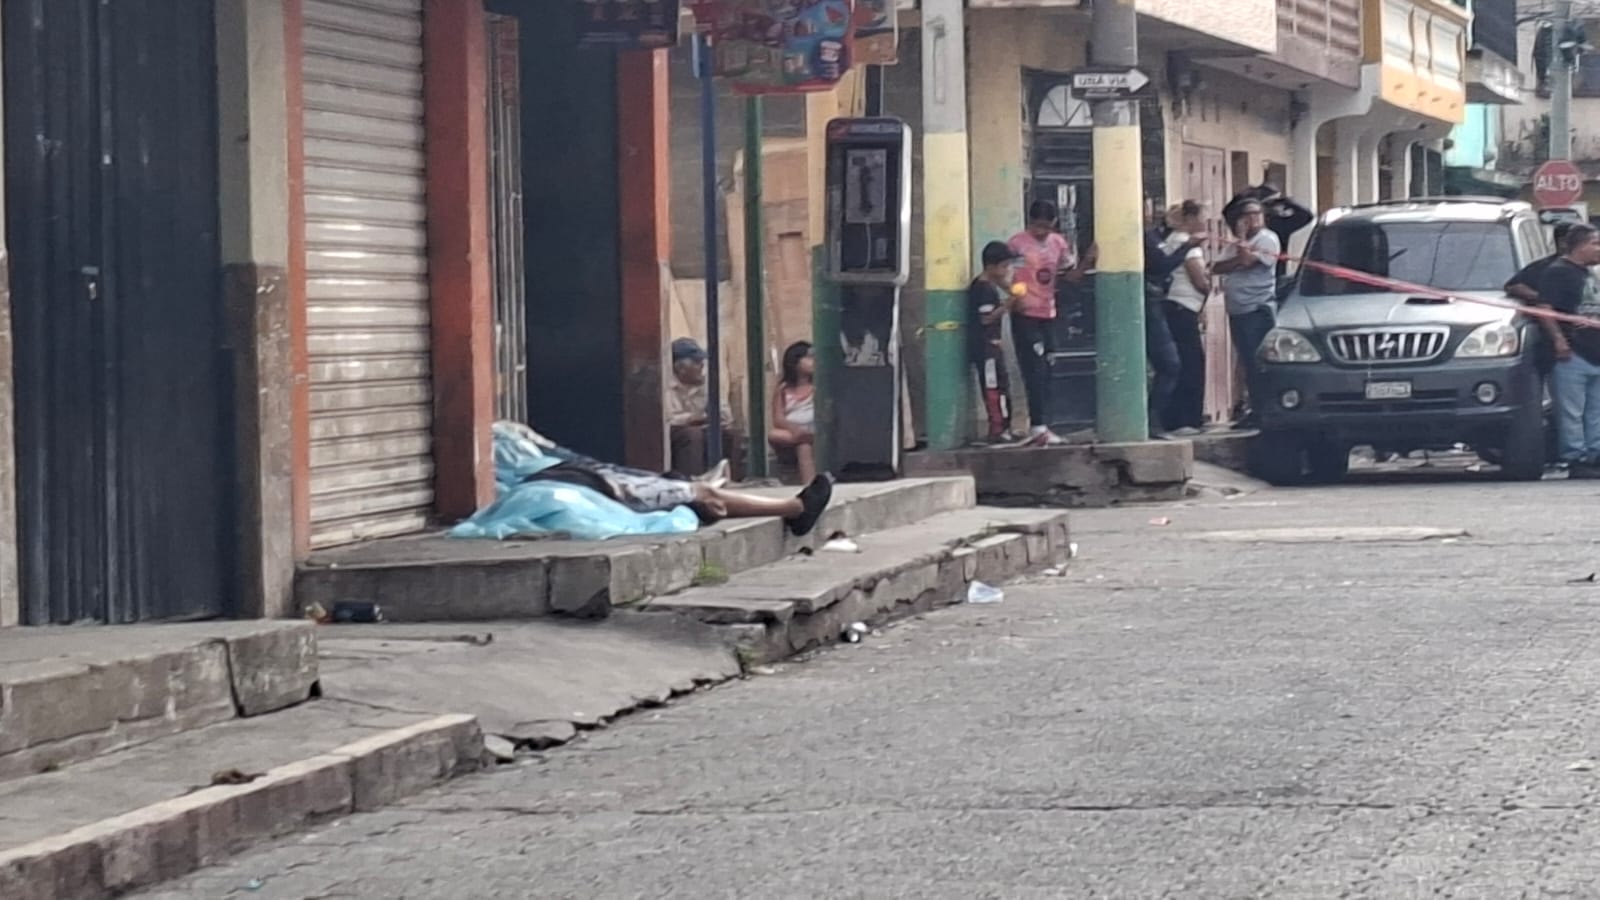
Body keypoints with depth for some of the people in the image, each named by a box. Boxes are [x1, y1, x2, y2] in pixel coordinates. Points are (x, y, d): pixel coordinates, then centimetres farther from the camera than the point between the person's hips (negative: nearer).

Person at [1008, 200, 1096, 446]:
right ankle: (1040, 426, -11)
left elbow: (1069, 275, 13)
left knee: (1045, 373, 10)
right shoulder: (1017, 244, -10)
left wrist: (1086, 263, -6)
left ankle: (1040, 425, 17)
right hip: (1024, 315, -6)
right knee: (1035, 372, -10)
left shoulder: (1059, 243, 6)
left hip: (1048, 315, 6)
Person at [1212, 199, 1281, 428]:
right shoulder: (1235, 244, 20)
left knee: (1257, 364, -10)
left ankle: (1260, 411, -8)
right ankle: (1255, 409, 11)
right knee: (1248, 363, 7)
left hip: (1258, 309, -7)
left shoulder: (1268, 240, -1)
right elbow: (1217, 268, 7)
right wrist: (1240, 259, -8)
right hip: (1237, 311, 7)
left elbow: (1247, 259, -15)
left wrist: (1242, 240, -1)